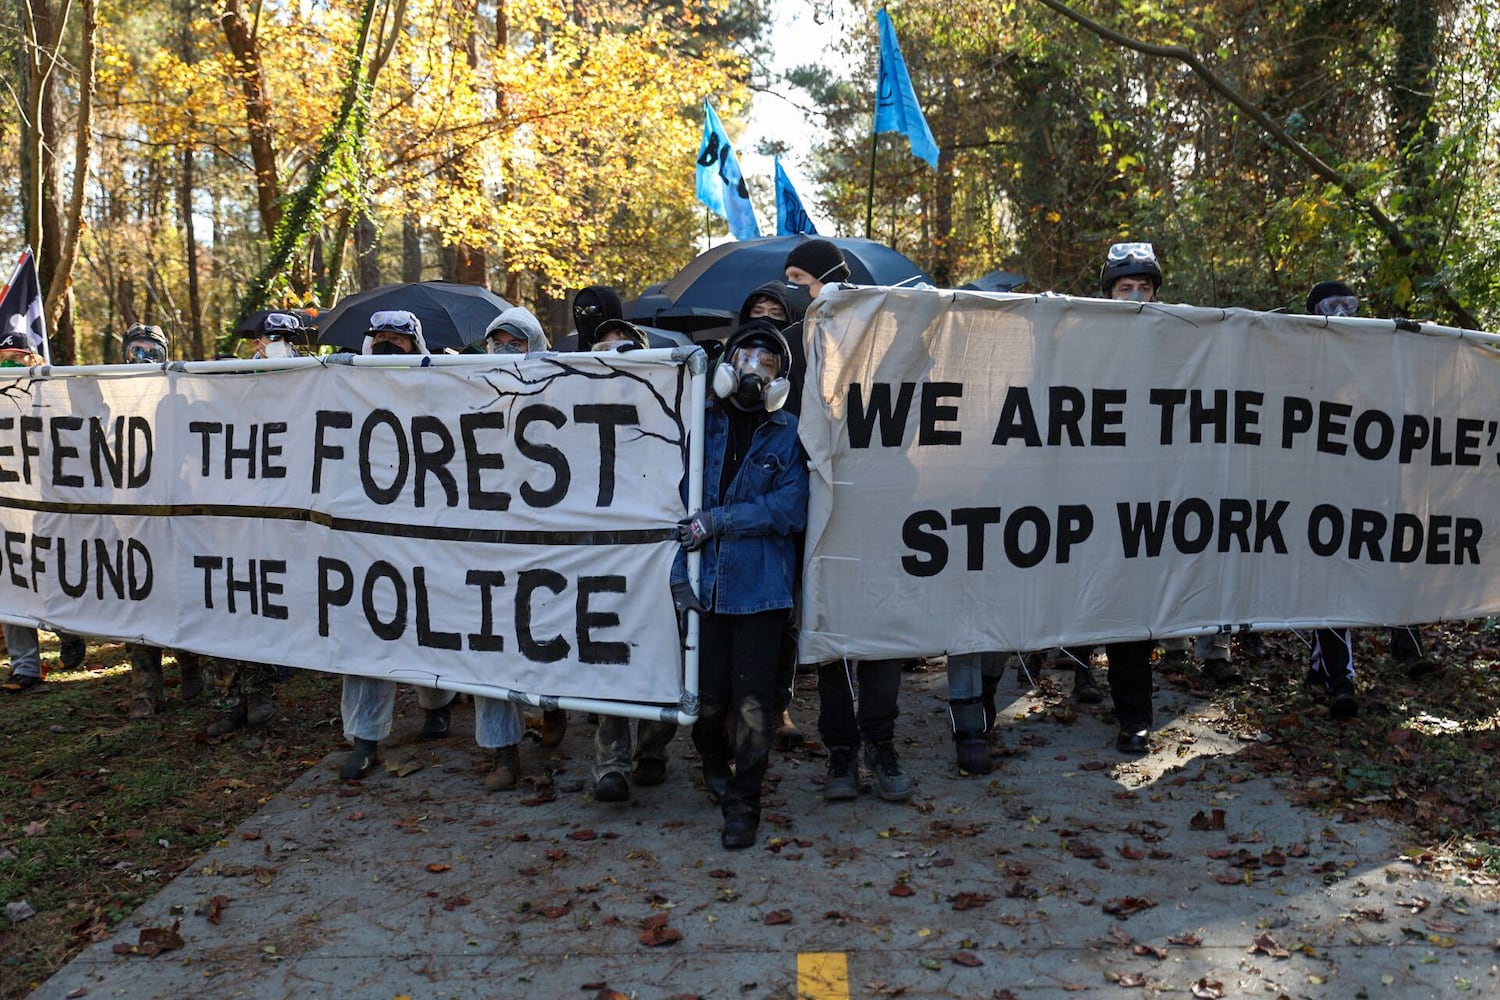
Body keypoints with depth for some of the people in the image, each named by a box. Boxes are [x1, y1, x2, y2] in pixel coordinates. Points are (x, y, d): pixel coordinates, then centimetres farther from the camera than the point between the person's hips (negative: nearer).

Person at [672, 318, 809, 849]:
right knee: (708, 698, 7)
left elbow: (791, 508, -8)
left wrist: (717, 522, -12)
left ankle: (743, 805, 15)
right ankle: (714, 764, 39)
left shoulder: (788, 435, 4)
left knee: (752, 701, -1)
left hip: (762, 587, -1)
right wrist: (679, 573, -8)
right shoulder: (700, 425, 5)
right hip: (706, 586, 1)